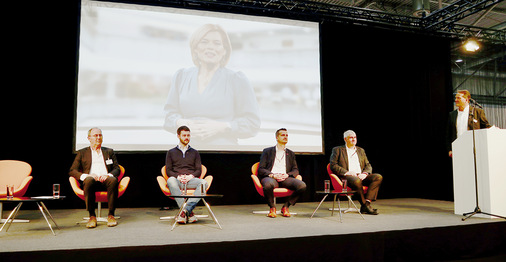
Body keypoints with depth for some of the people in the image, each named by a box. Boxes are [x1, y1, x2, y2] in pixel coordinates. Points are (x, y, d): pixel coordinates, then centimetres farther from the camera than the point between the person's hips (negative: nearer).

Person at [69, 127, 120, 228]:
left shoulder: (109, 152, 24)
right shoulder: (82, 153, 20)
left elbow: (117, 169, 15)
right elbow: (72, 171, 10)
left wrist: (109, 175, -9)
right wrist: (86, 176, -12)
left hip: (106, 180, 1)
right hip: (91, 181, 0)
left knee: (113, 181, -35)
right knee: (89, 180, -37)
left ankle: (111, 215, -27)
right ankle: (92, 216, -27)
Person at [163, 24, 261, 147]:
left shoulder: (237, 80, 3)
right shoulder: (181, 76, 14)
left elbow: (252, 122, 1)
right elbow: (170, 113, 19)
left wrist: (221, 127, -11)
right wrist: (181, 123, -3)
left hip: (223, 147, -2)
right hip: (187, 147, 3)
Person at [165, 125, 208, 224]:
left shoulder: (195, 152, 23)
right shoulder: (171, 152, 20)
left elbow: (199, 171, 14)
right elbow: (168, 170, 10)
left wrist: (191, 176, -8)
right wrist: (178, 176, -10)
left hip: (191, 180, 1)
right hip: (177, 180, -1)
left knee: (203, 183, -33)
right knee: (170, 181, -38)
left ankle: (185, 210, -41)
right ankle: (189, 212, -42)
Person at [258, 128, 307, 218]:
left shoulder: (290, 153, 25)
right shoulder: (267, 151, 16)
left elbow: (295, 170, 16)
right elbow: (261, 169, 6)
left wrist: (287, 175, -7)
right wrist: (272, 175, -12)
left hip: (285, 178, 3)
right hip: (270, 177, -2)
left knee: (302, 185, -27)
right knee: (268, 184, -40)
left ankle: (285, 206, -5)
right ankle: (272, 207, -10)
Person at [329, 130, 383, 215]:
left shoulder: (361, 150, 25)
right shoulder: (337, 150, 10)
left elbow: (368, 165, 19)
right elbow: (333, 165, -1)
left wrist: (364, 173, -4)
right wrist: (347, 172, -14)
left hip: (361, 176, 5)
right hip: (346, 177, -5)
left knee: (378, 177, -21)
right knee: (356, 181, -39)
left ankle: (367, 202, -29)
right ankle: (365, 205, -22)